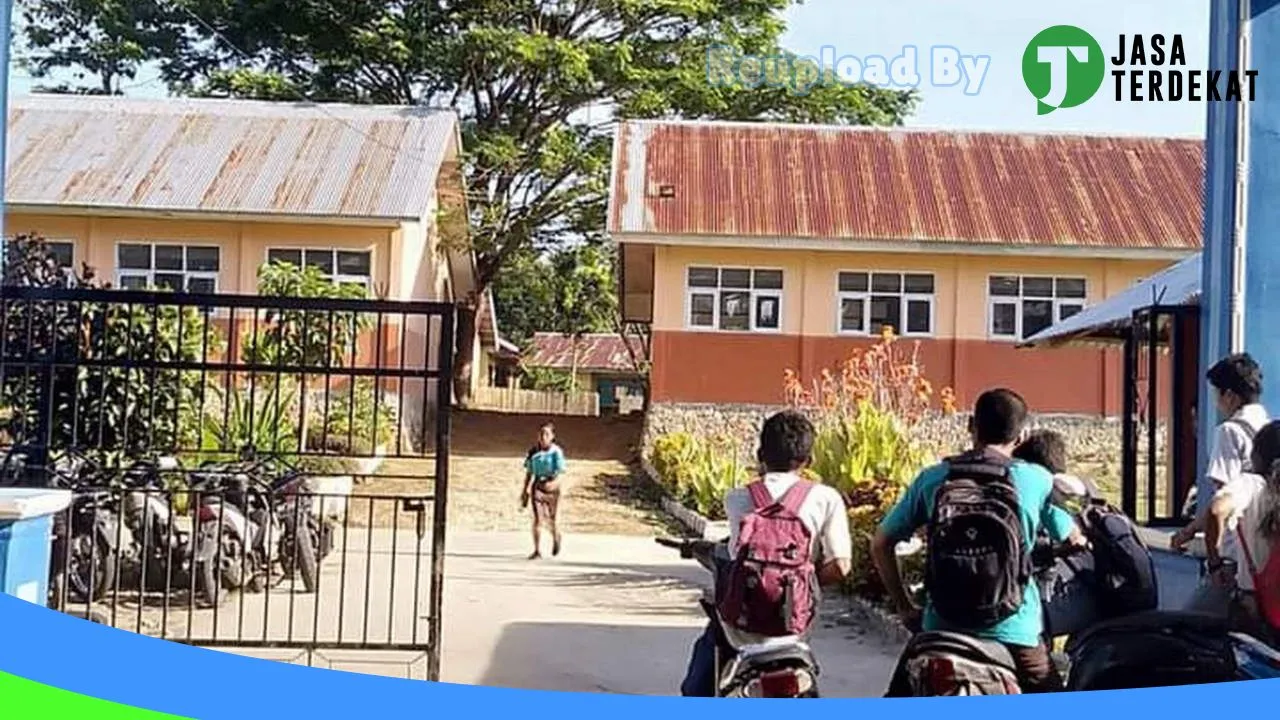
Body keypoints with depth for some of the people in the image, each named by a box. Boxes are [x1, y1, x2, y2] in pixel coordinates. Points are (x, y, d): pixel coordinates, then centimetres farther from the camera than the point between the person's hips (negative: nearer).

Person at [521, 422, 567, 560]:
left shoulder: (556, 452, -9)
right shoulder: (533, 452, 1)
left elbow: (560, 473, -14)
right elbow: (529, 473, 10)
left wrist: (553, 483, -33)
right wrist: (525, 491, 12)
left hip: (552, 488, -2)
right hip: (537, 486, 2)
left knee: (551, 520, 10)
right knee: (537, 519, -11)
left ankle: (556, 537, 44)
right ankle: (537, 551, -4)